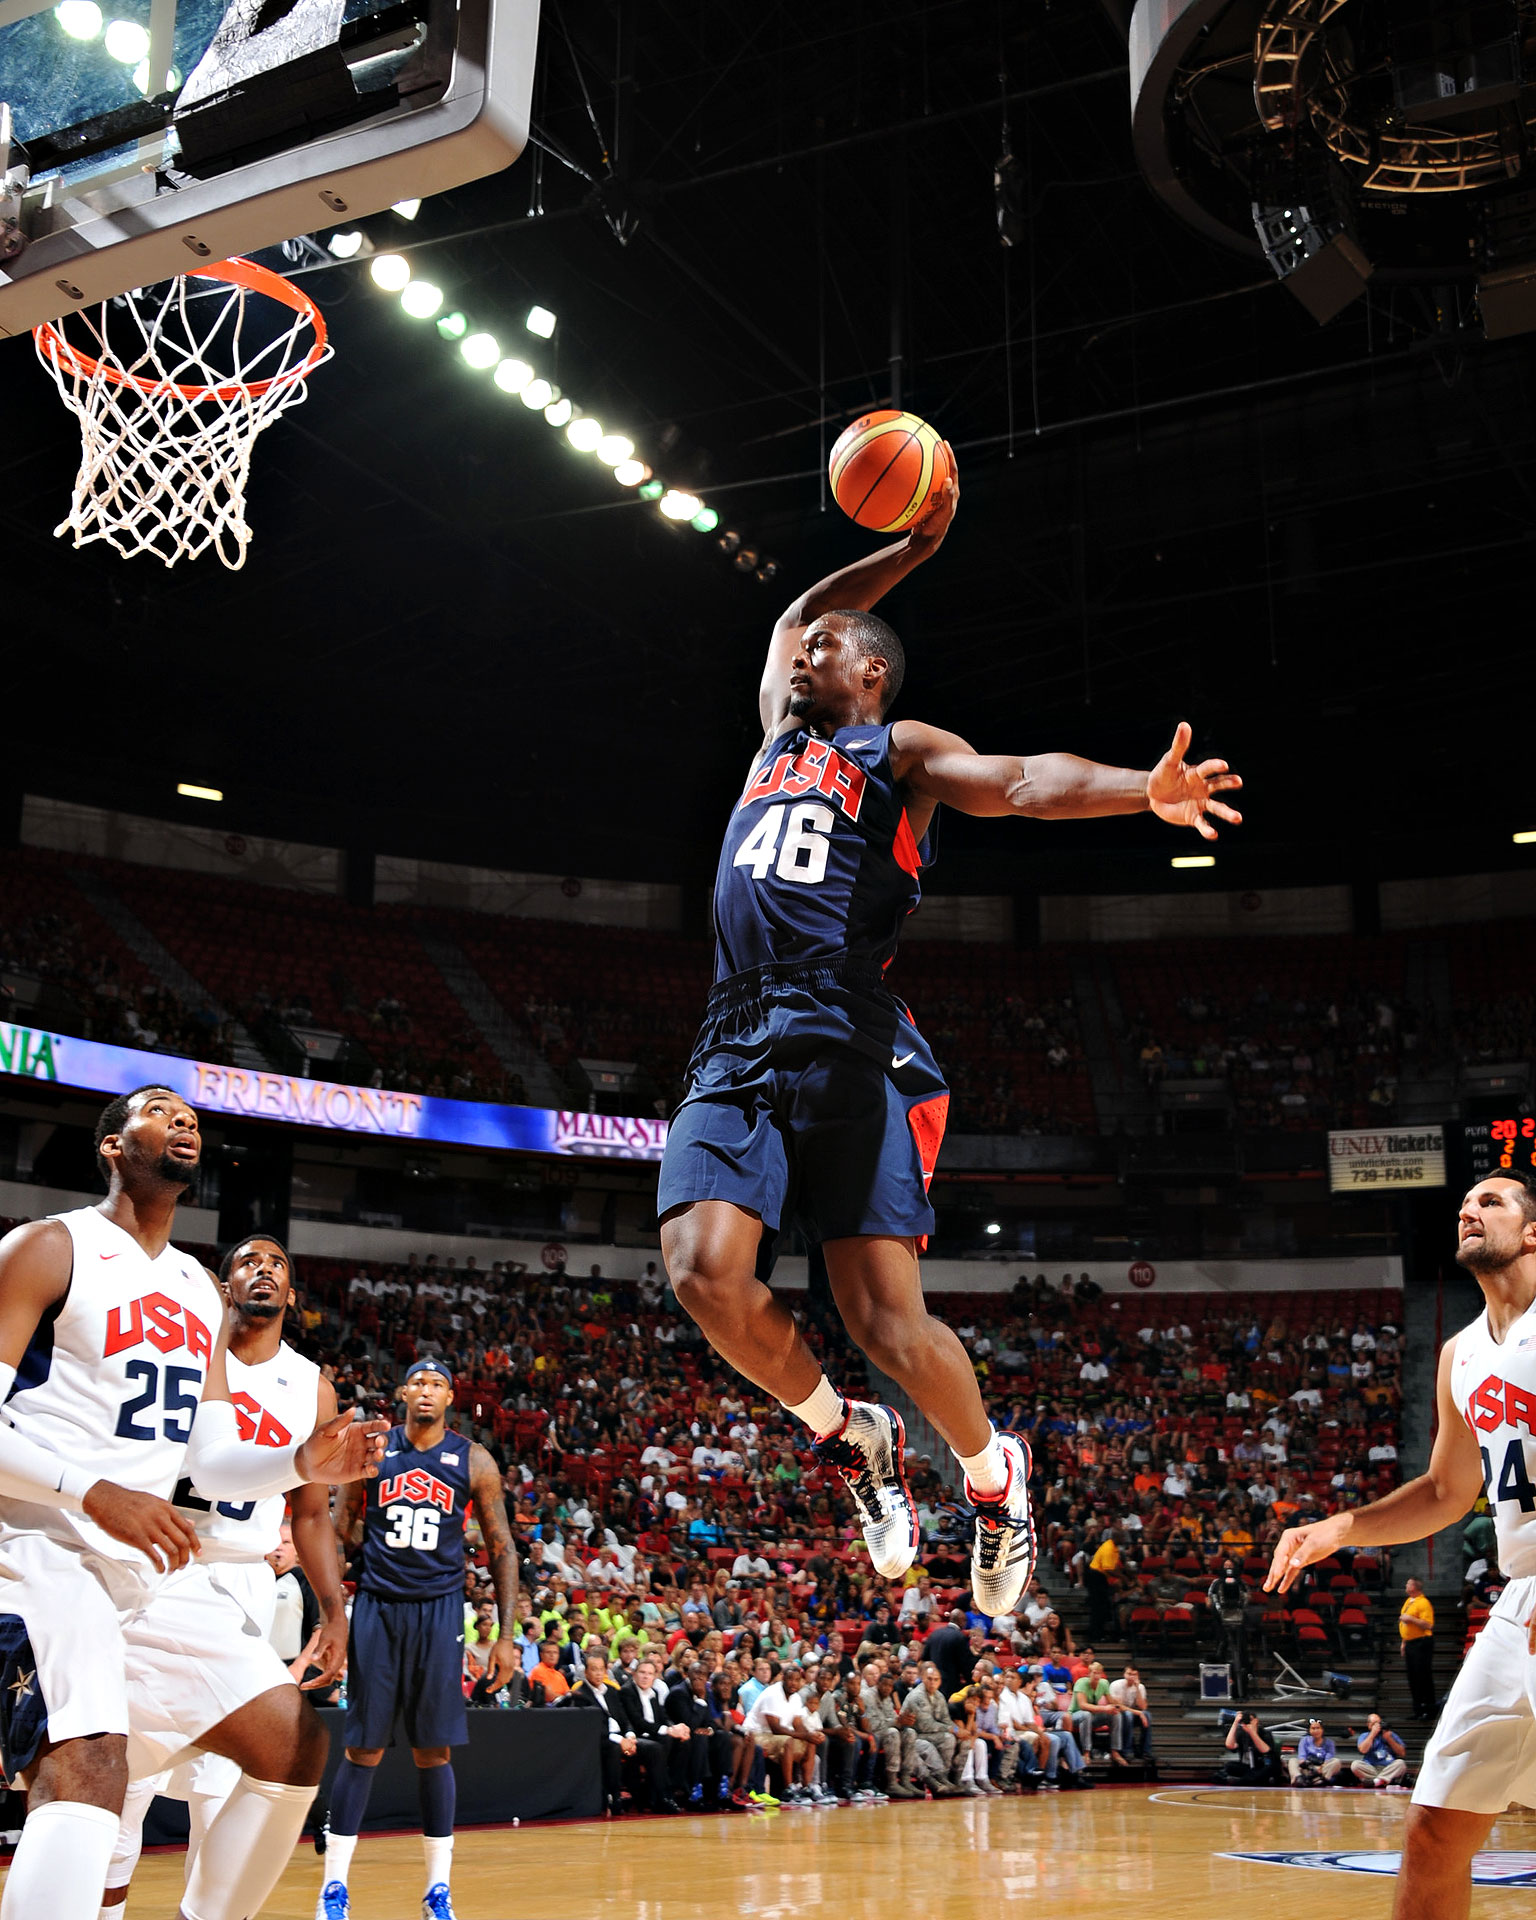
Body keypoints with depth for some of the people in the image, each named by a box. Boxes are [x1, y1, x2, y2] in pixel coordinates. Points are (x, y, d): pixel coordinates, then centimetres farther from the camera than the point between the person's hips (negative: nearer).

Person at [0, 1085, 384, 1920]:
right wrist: (96, 1494, -27)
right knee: (88, 1769, -30)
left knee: (293, 1742, 5)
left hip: (148, 1570, 8)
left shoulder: (201, 1292, 18)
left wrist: (303, 1462, -3)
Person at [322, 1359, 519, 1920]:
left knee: (434, 1750, 2)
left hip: (439, 1611, 0)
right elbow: (342, 1532, 10)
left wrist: (506, 1634, -1)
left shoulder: (474, 1461, 2)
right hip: (376, 1607, 0)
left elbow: (501, 1549, 4)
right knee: (363, 1748, 1)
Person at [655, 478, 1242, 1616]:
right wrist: (914, 550, 37)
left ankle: (993, 1473, 19)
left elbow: (1025, 781, -8)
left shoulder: (897, 750, 10)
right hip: (736, 1051, 5)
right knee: (703, 1268, -18)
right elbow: (795, 616, 42)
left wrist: (1145, 791, -26)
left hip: (847, 1049, -5)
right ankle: (852, 1438, 9)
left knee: (889, 1324, -12)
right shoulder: (780, 739, 27)